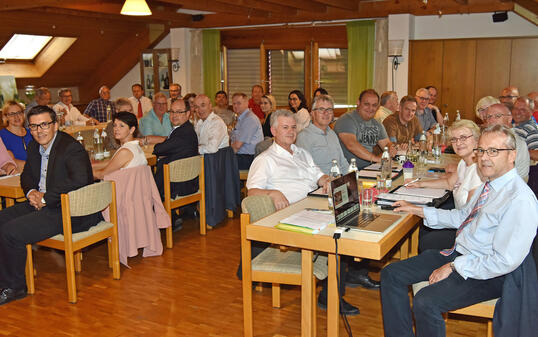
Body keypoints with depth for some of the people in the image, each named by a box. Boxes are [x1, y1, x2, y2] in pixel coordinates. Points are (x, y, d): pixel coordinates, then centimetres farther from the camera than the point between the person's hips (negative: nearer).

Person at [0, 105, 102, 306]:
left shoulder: (71, 148, -17)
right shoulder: (34, 147, 10)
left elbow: (80, 179, -33)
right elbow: (26, 176, 24)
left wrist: (45, 197, -24)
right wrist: (31, 192, -1)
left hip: (70, 212, -9)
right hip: (41, 204, 9)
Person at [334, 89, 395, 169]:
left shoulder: (377, 125, 17)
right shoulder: (347, 120, -9)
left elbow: (386, 143, 22)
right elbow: (351, 145, -23)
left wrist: (391, 149, -4)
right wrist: (376, 158, -27)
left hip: (369, 167, 8)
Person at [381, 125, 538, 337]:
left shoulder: (520, 200, -21)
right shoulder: (488, 185, 8)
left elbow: (505, 261, -24)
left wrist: (453, 267, -19)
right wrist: (418, 210, 16)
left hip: (486, 273, -9)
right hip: (457, 254, 9)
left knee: (425, 302, -30)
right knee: (391, 274, 0)